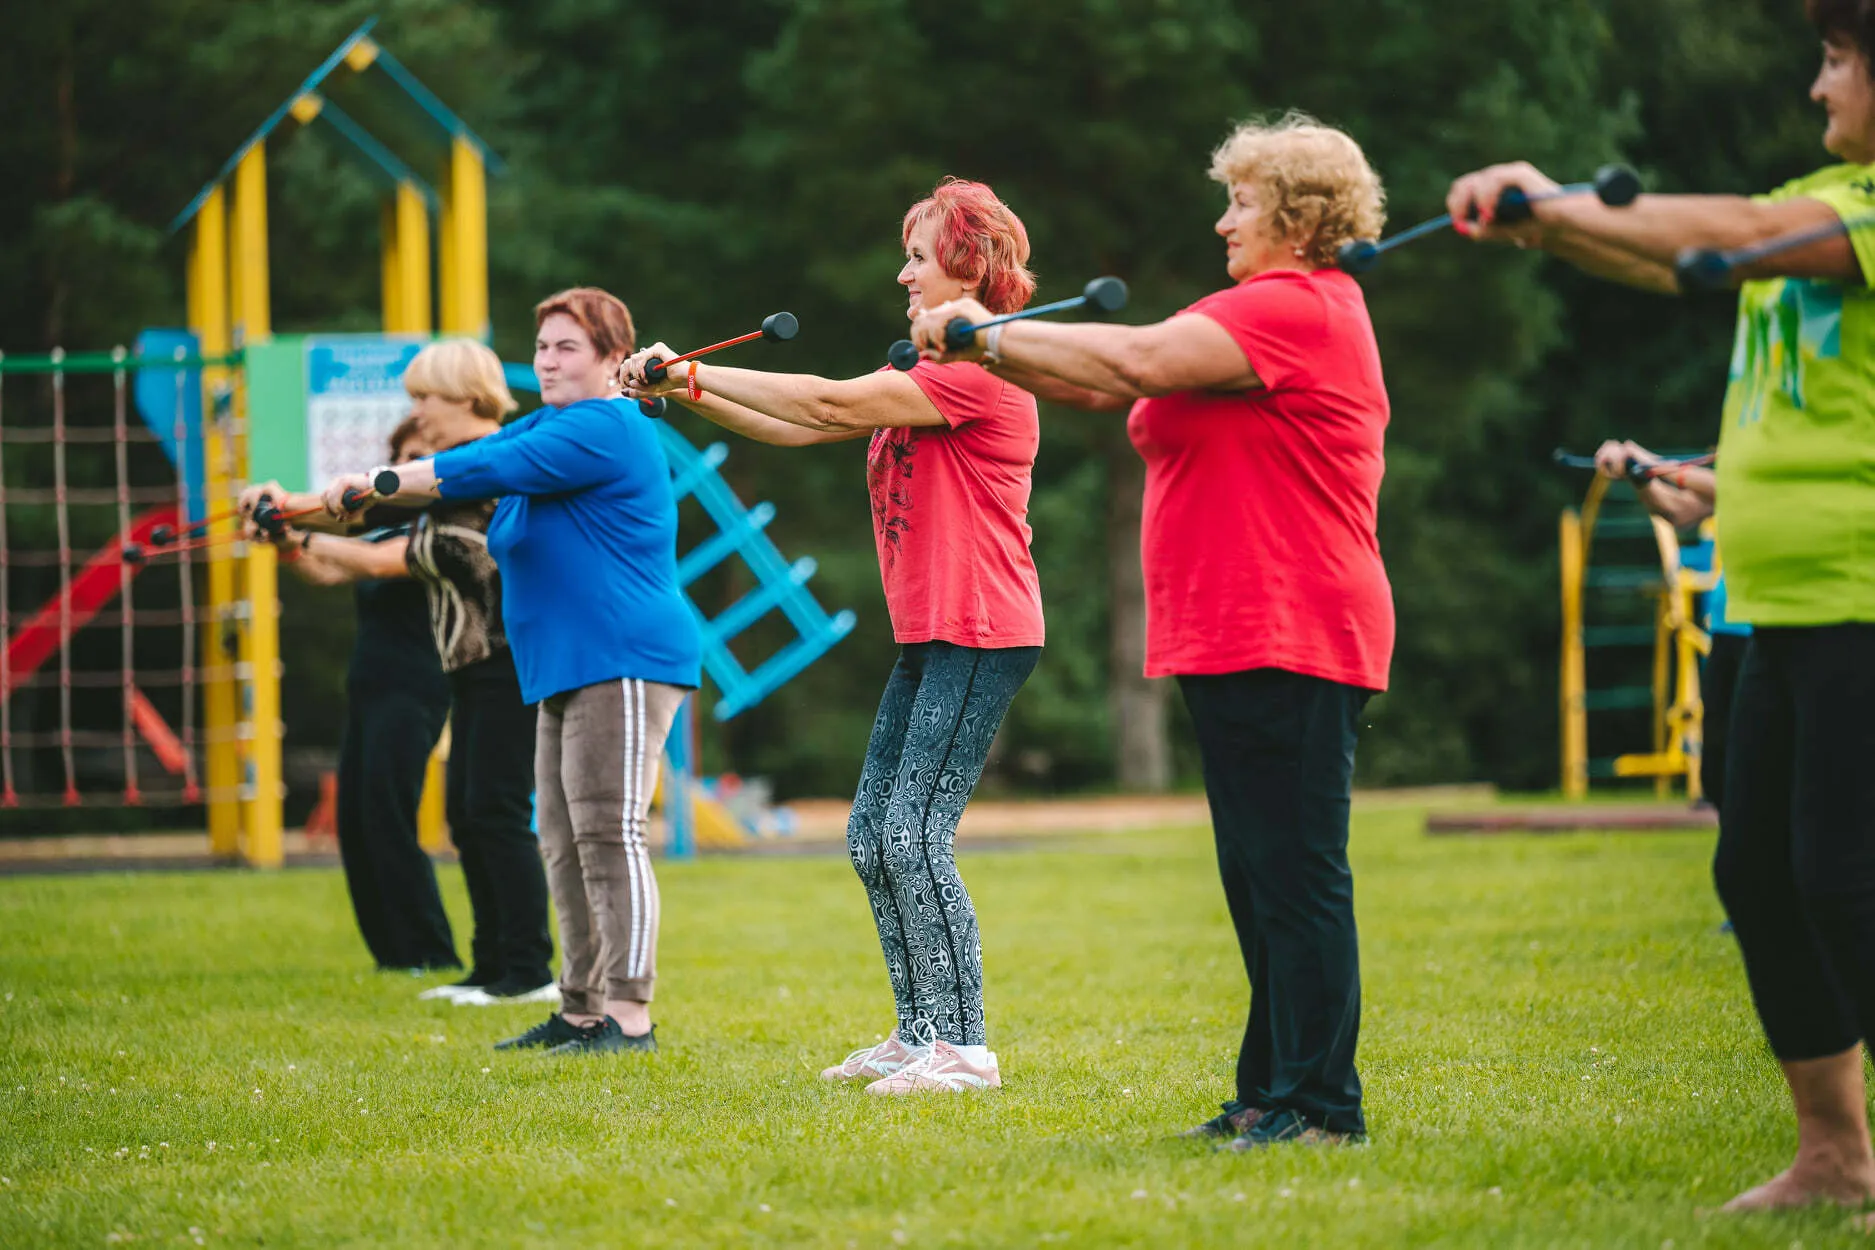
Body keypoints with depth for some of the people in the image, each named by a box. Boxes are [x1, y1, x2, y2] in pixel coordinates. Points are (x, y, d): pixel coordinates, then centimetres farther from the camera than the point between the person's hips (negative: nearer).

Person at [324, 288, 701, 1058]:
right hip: (567, 673, 11)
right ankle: (581, 1011, 16)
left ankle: (630, 1015, -14)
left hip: (625, 661, -11)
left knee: (609, 833, -13)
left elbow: (481, 471, -18)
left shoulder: (606, 430, -13)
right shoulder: (544, 428, 21)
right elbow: (461, 463, 15)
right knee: (565, 844, 11)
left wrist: (370, 484, -15)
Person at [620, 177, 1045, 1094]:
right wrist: (692, 395, 3)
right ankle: (919, 1033, 16)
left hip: (978, 637, -10)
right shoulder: (931, 373, 20)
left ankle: (964, 1045, -11)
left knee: (915, 835, -14)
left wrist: (693, 373, -15)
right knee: (872, 835, 10)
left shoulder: (978, 371, -14)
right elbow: (804, 429, 15)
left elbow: (830, 405, -20)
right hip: (930, 638, 10)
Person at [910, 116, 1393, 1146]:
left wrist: (991, 332, -11)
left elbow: (1135, 362, -21)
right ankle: (1273, 1092, 19)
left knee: (1296, 874, -10)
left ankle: (1318, 1104, -9)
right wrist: (983, 350, 7)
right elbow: (1110, 390, 19)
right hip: (1233, 638, 11)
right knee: (1260, 877, 13)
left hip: (1285, 638, -11)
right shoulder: (1266, 312, 23)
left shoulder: (1293, 308, -11)